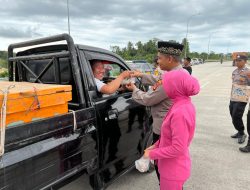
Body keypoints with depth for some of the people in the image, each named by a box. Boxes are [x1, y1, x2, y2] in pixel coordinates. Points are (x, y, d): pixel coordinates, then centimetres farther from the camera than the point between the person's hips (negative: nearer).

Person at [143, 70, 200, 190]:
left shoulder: (180, 112, -31)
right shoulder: (184, 104, -2)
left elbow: (178, 149, -28)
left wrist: (152, 154, -17)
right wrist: (156, 146, 5)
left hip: (173, 170, -8)